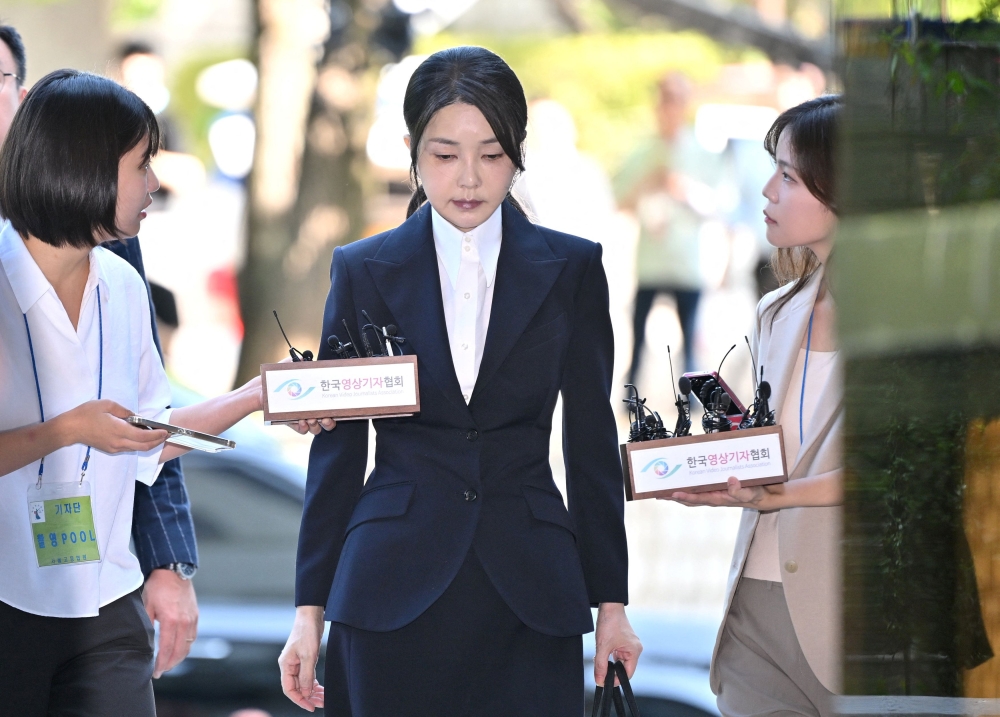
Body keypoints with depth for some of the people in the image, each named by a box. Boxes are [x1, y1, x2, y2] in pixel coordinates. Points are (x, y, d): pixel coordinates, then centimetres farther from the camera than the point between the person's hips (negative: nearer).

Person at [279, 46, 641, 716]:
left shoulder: (571, 270, 5)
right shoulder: (364, 272, 5)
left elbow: (592, 443, 8)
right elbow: (337, 448, 7)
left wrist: (611, 602, 6)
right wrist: (310, 610, 4)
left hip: (531, 597, 0)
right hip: (393, 597, 0)